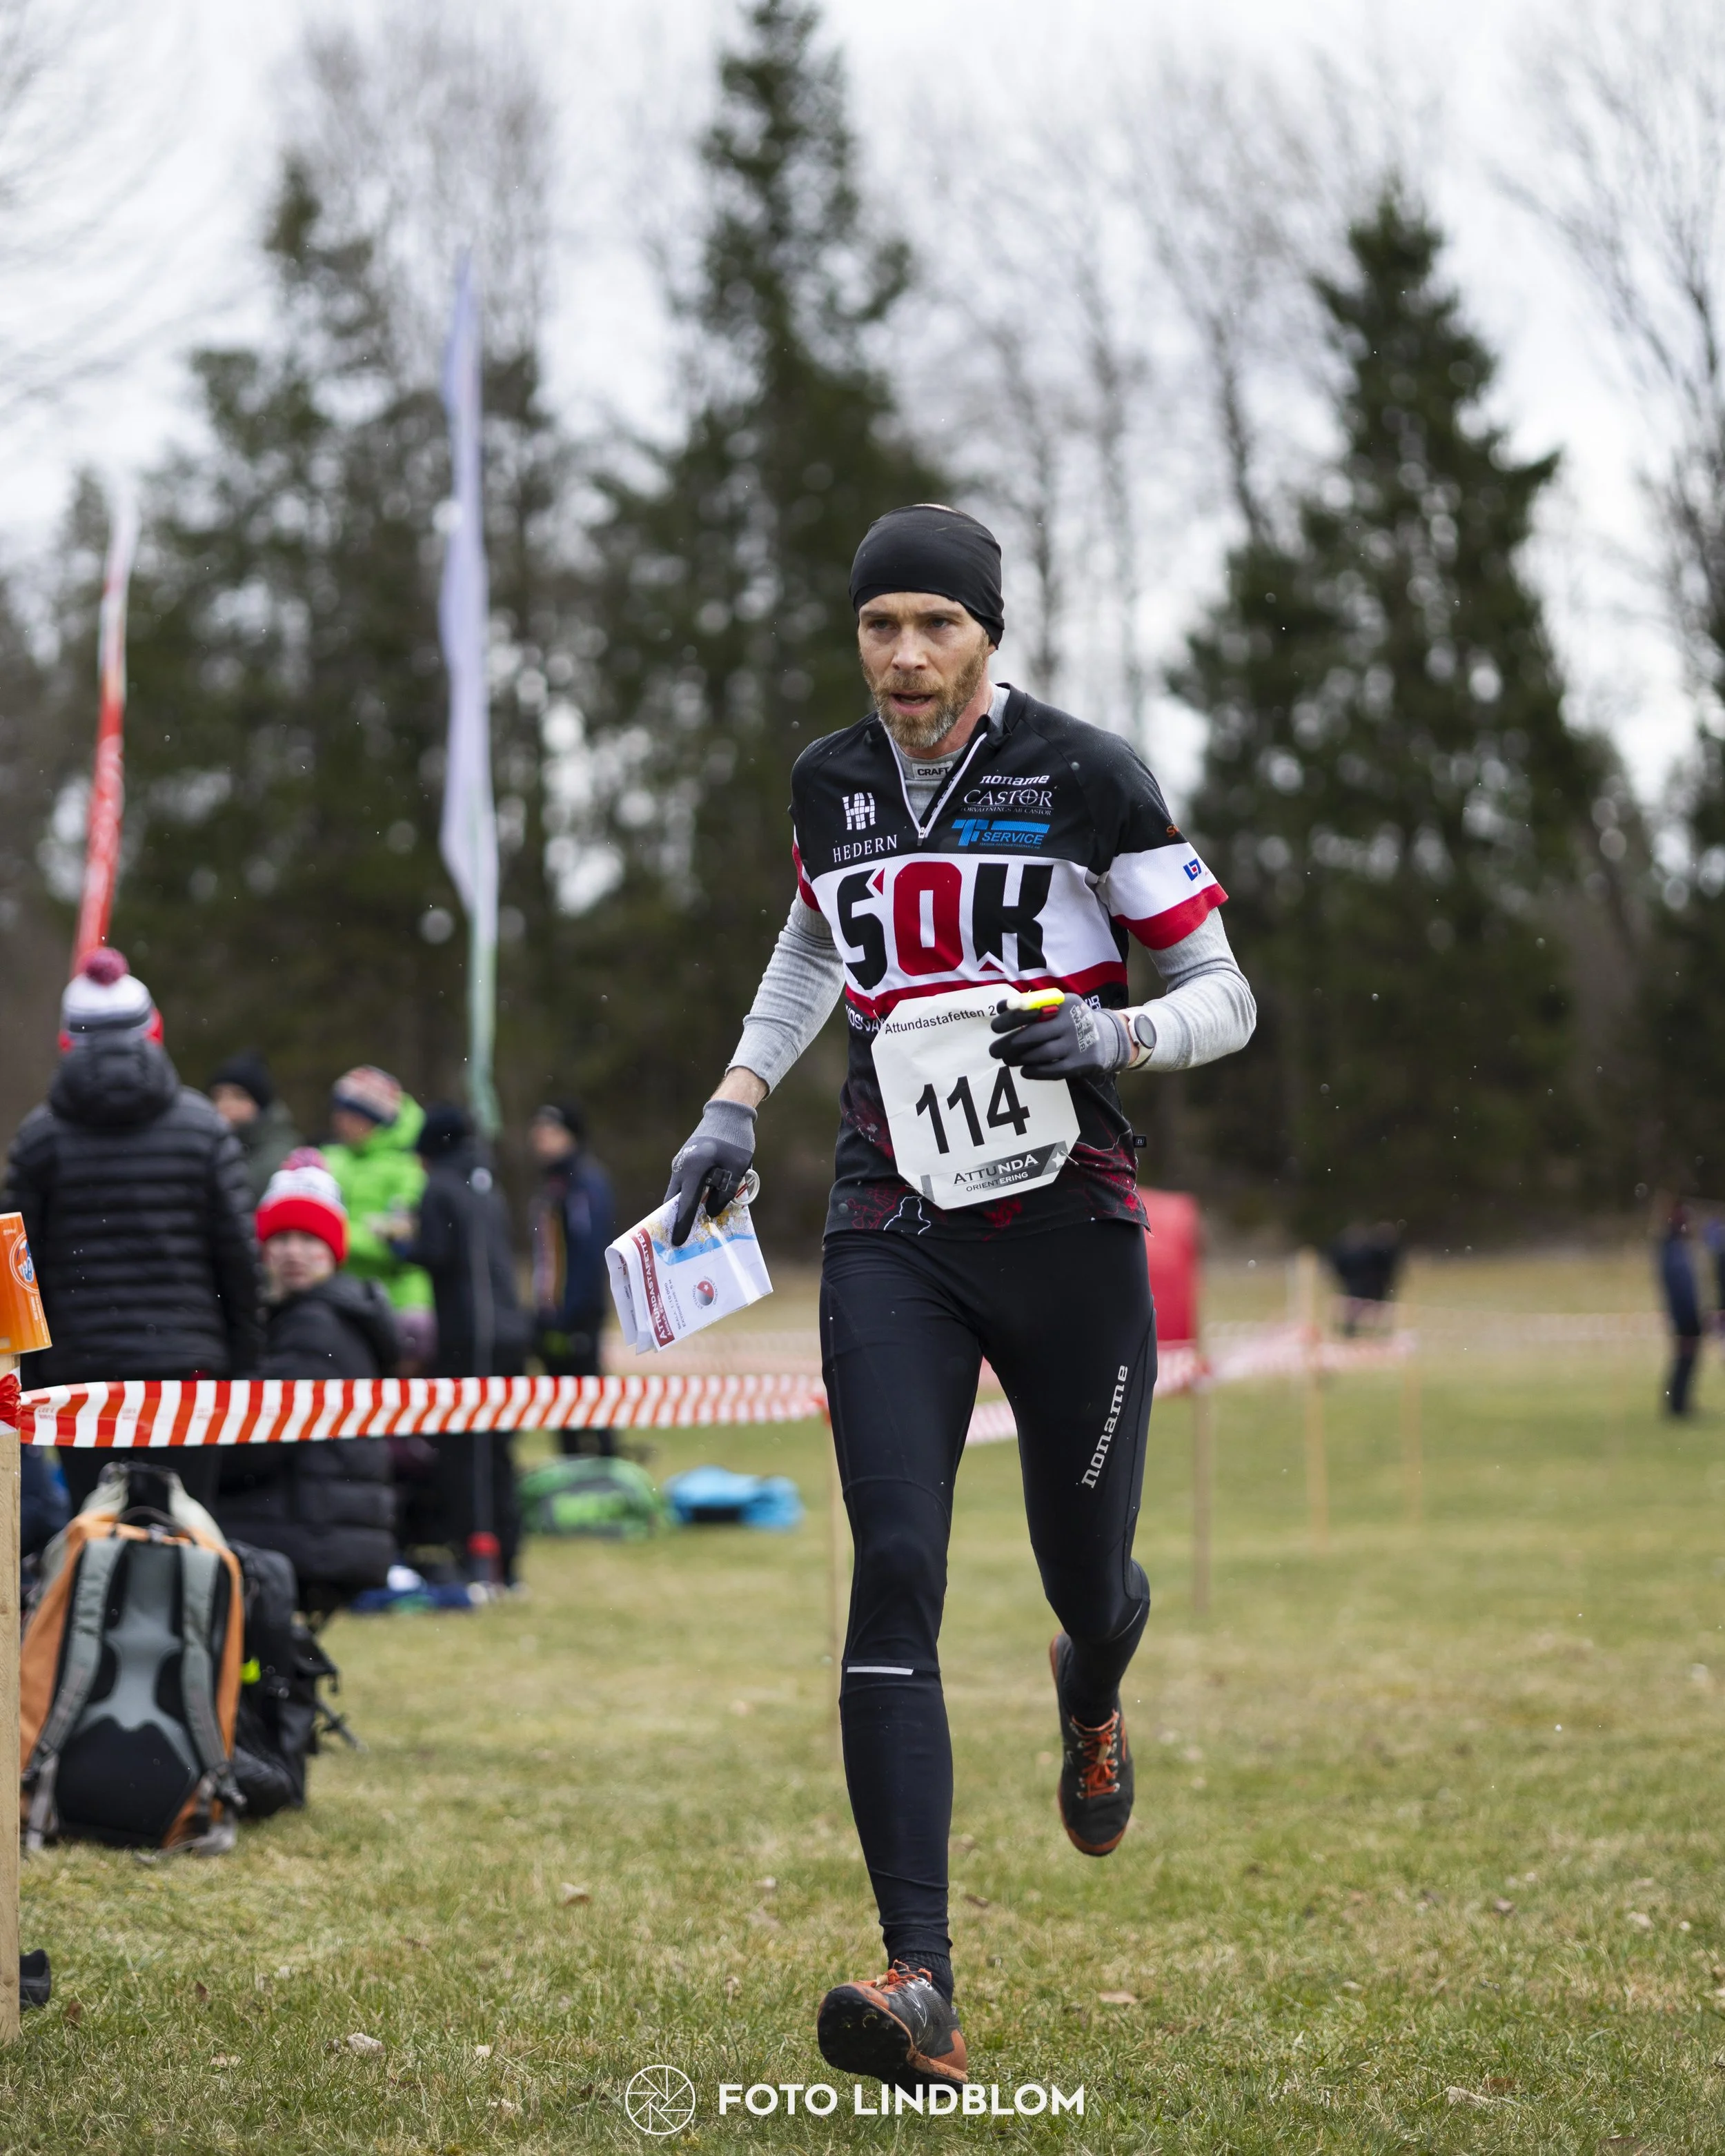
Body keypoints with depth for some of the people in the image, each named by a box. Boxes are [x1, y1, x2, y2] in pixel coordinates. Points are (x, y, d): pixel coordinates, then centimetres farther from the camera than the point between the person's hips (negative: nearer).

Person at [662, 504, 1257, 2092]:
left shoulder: (1087, 777, -5)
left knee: (1086, 1579, 10)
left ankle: (1091, 1699, 53)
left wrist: (1108, 1033, -21)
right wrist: (735, 1106, 21)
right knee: (896, 1571, -16)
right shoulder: (830, 784, 7)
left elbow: (1225, 999, -1)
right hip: (894, 1236, 2)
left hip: (1071, 1229, -2)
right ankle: (922, 1985, -21)